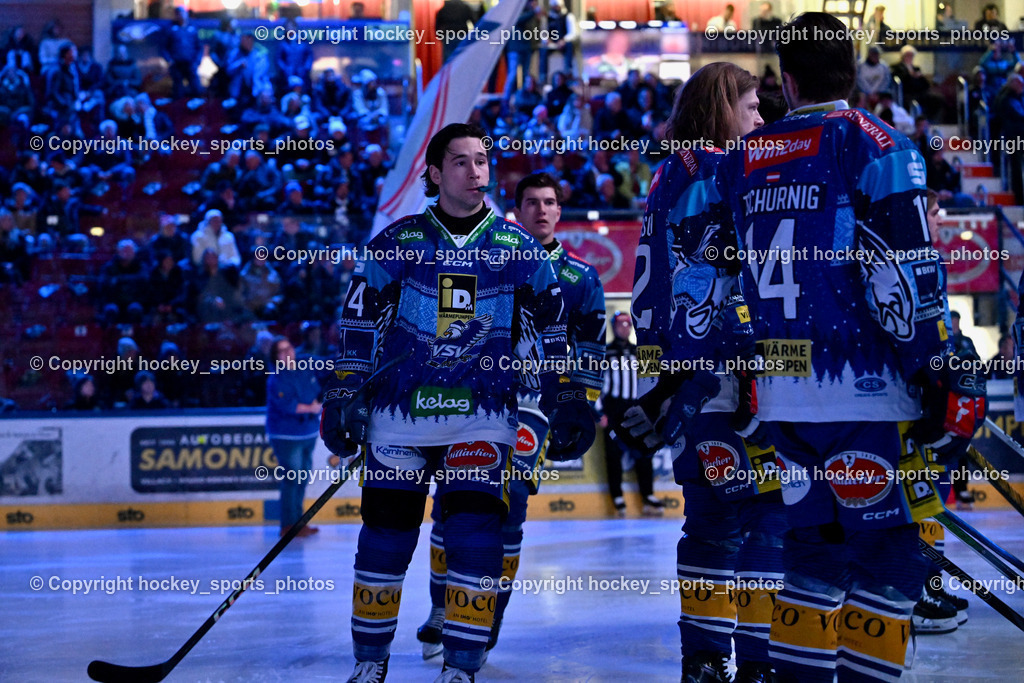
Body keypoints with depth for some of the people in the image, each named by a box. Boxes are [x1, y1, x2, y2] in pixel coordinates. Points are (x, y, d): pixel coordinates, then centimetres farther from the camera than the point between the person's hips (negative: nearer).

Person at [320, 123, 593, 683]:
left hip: (483, 419, 0)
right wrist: (344, 396, 0)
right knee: (385, 540, 3)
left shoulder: (517, 249, 5)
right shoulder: (397, 242, 3)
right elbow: (358, 324, 6)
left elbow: (550, 332, 11)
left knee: (474, 537, -12)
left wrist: (567, 403, 7)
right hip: (400, 414, 0)